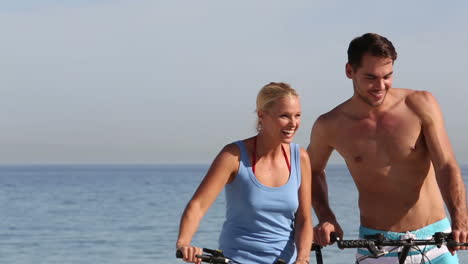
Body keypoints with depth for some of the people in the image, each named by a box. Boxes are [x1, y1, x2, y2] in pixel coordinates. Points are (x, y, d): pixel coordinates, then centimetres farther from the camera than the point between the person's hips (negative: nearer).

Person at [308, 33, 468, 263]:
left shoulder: (421, 105, -5)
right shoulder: (331, 126, -2)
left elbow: (447, 167, -12)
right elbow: (313, 170, 18)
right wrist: (325, 218, 4)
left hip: (435, 238, 0)